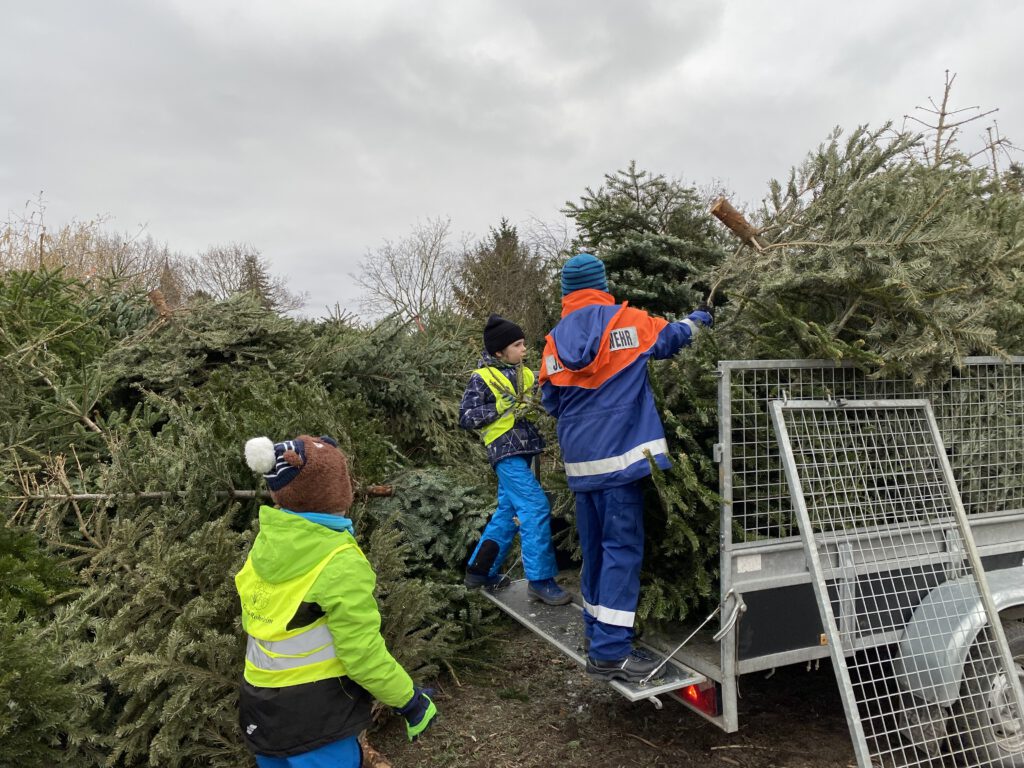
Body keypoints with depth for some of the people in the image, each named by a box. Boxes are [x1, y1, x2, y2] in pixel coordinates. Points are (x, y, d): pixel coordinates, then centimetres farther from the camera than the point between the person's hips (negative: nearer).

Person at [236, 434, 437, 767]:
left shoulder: (265, 547, -3)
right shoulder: (339, 563, -25)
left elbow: (253, 624, 9)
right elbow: (363, 652, -22)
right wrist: (410, 700, -9)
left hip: (261, 708, 7)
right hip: (316, 717, -7)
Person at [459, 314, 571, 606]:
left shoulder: (524, 373, 13)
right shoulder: (482, 378, -5)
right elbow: (466, 417, -7)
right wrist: (500, 408, -16)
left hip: (523, 450, 8)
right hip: (505, 450, -8)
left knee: (508, 511, 14)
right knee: (535, 507, -14)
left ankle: (480, 570, 28)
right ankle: (540, 579, -7)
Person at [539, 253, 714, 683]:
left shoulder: (555, 338, 6)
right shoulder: (623, 320, -5)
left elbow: (550, 401, 13)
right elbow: (670, 338, 13)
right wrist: (698, 320, 32)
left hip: (580, 459, 6)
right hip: (617, 453, -5)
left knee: (594, 546, 16)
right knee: (623, 548, -2)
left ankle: (596, 631, 29)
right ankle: (610, 652, -2)